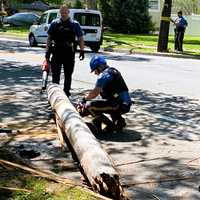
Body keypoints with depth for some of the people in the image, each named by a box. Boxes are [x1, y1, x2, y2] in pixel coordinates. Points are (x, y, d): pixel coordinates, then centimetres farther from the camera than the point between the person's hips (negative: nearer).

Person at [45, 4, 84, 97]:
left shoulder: (75, 24, 3)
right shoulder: (54, 23, 6)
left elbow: (80, 39, 5)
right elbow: (49, 38, 10)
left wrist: (82, 50, -5)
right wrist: (48, 51, 4)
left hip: (69, 53, 0)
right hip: (57, 52, 0)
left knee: (68, 75, 8)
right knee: (55, 75, 2)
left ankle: (66, 93, 19)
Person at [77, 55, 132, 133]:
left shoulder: (104, 74, -9)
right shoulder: (113, 71, 20)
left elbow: (94, 93, -14)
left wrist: (84, 99, 4)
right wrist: (87, 97, 25)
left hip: (120, 106, -10)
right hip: (126, 104, 10)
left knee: (89, 106, -13)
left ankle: (111, 126, -8)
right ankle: (119, 119, 19)